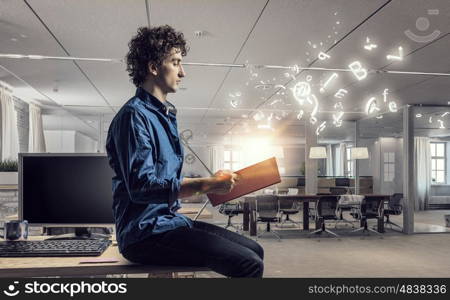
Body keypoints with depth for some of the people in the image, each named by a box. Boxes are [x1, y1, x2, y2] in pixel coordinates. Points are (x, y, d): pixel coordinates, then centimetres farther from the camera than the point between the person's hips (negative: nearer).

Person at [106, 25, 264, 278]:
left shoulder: (165, 115, 17)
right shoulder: (134, 115, -13)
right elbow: (142, 187, -23)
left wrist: (211, 181, 10)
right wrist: (204, 185, -24)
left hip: (169, 220, 9)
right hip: (145, 232, -9)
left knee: (254, 251, 6)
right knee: (248, 264, -19)